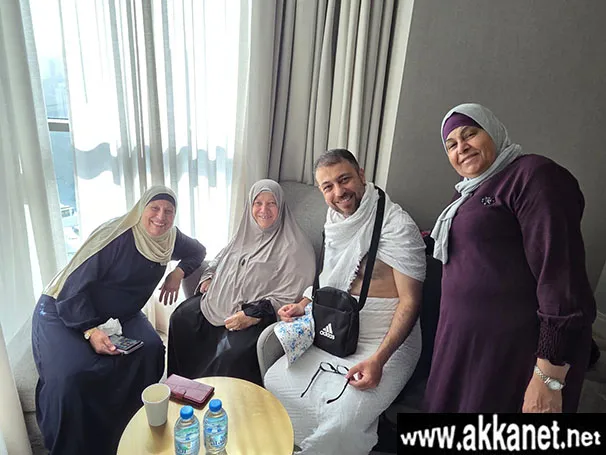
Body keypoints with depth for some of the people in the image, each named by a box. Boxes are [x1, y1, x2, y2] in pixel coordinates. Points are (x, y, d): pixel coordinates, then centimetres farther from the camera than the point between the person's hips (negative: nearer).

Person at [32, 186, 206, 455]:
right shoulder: (115, 236, -25)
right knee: (69, 377, -28)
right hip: (64, 312, -5)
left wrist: (179, 272, -5)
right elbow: (74, 287, -23)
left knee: (150, 350, -21)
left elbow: (198, 251, 14)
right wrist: (90, 331, -31)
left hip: (118, 314, 5)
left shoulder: (169, 238, -5)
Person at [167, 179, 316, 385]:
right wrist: (209, 277, 9)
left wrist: (254, 315, -22)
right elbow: (221, 258, 28)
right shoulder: (246, 231, 10)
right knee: (181, 318, -2)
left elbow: (290, 296, -16)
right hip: (220, 302, 8)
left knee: (231, 353, -29)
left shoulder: (293, 246, -13)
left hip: (258, 316, -7)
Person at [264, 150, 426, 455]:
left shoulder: (397, 225, -19)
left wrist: (378, 359, -25)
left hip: (385, 341, -7)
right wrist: (304, 304, 4)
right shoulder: (336, 219, 4)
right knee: (274, 382, 2)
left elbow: (409, 301, -17)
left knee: (341, 424, -23)